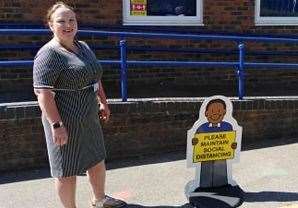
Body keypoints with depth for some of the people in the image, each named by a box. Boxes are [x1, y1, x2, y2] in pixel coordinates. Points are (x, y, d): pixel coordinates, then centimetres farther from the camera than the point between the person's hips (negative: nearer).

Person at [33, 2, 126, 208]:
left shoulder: (84, 47, 10)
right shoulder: (49, 54, -17)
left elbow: (95, 77, 22)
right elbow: (44, 93, -22)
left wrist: (103, 103, 21)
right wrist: (56, 125, -26)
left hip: (89, 119, 9)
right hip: (66, 122, -9)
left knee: (97, 160, 22)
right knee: (67, 170, 4)